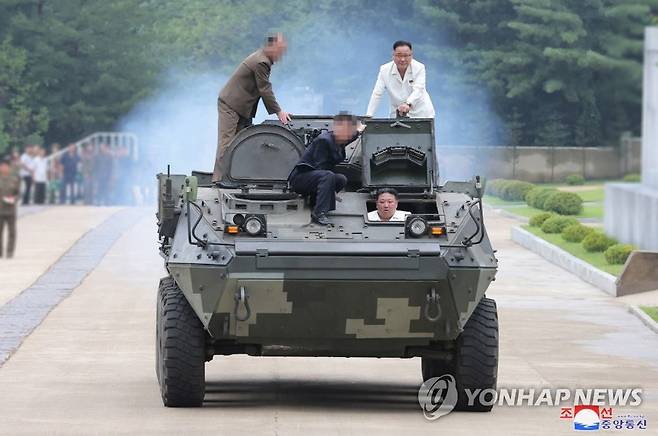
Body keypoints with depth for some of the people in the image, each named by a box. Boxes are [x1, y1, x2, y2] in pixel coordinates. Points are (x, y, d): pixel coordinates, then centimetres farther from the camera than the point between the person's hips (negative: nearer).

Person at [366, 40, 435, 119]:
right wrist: (368, 115, -17)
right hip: (396, 115, 1)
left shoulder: (419, 68, -11)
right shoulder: (385, 70, -6)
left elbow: (418, 90, -24)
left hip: (421, 114, -1)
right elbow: (377, 94, -8)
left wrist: (407, 104, -43)